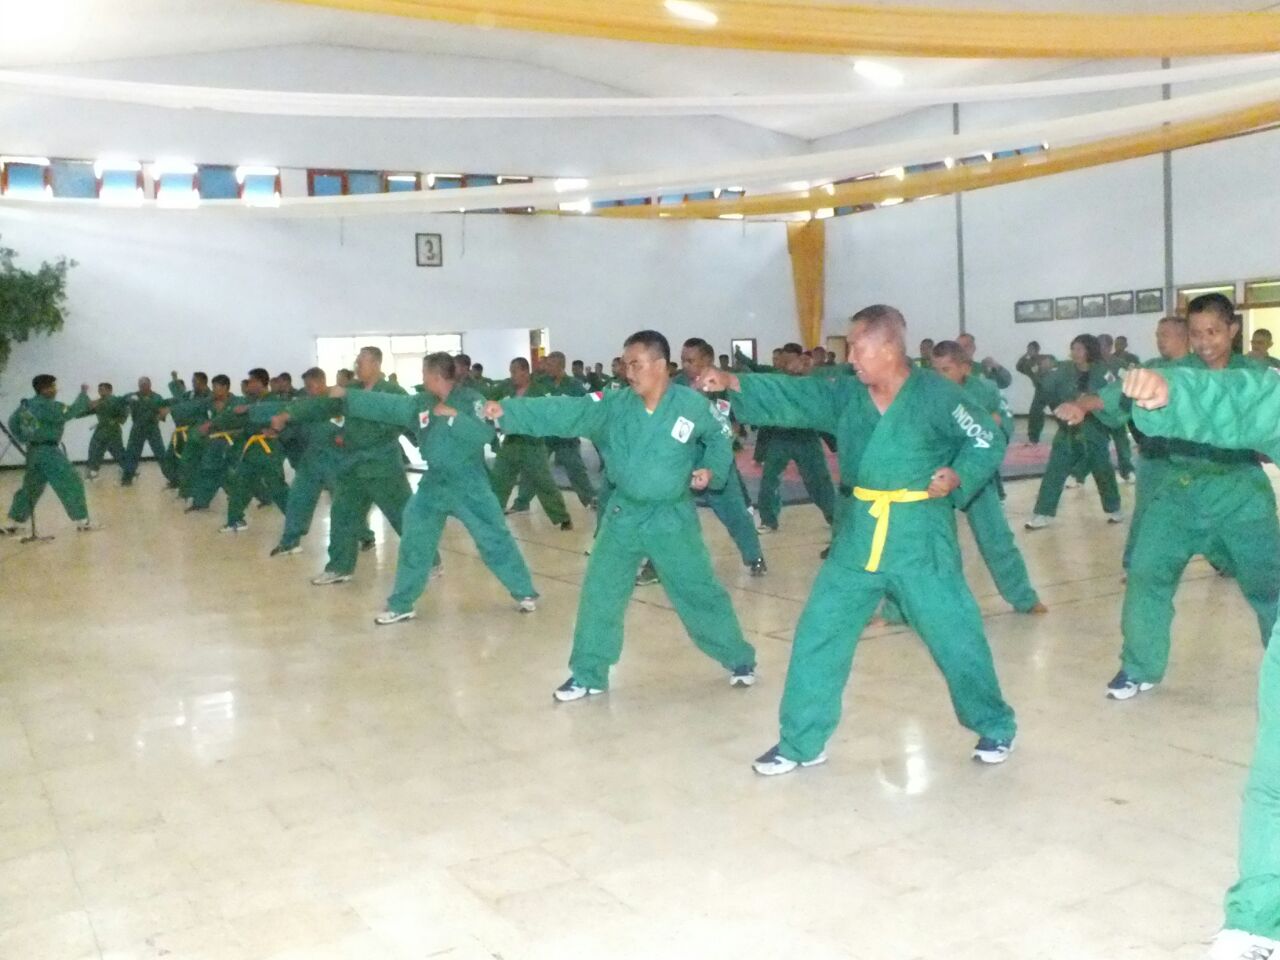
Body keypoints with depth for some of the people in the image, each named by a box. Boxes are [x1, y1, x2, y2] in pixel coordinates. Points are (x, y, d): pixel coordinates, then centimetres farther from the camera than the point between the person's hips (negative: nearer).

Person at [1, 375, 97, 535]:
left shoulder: (26, 405, 10)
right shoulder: (47, 406, -19)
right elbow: (72, 412, -21)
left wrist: (25, 439, 19)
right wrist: (84, 393, -12)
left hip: (33, 451, 9)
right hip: (48, 452, -9)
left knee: (30, 488, 17)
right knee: (72, 485, -2)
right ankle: (82, 521, 0)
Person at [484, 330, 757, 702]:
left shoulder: (692, 405, -13)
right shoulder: (612, 404, -8)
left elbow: (719, 438, 5)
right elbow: (562, 413, -15)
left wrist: (712, 469, -13)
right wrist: (507, 410, -23)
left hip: (672, 517, -2)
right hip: (623, 515, 3)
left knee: (699, 592, 7)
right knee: (598, 595, 6)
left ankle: (740, 660, 27)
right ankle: (588, 675, 21)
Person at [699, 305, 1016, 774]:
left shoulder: (935, 395, -11)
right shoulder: (847, 394, 3)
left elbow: (989, 440, -3)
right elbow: (791, 396, 0)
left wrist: (958, 476, -17)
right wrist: (735, 383, -10)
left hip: (921, 535, -5)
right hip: (859, 534, 5)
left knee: (955, 634, 4)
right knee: (818, 633, 5)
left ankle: (995, 727, 29)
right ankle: (801, 742, 19)